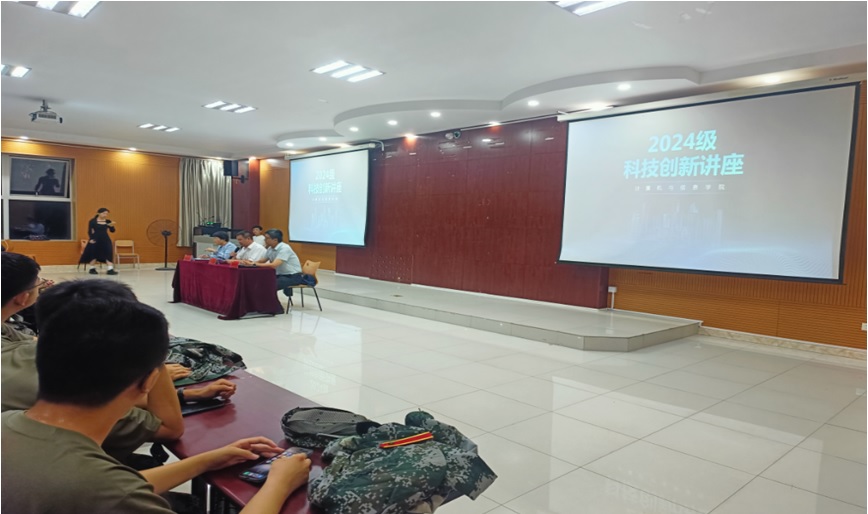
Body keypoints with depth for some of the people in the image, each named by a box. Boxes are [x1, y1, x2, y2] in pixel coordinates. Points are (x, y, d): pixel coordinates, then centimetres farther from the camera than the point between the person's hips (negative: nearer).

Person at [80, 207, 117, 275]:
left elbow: (112, 231, 0)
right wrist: (91, 239, -11)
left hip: (105, 240, 3)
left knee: (108, 253, -6)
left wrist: (112, 226, -19)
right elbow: (89, 231, -2)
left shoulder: (108, 221, 4)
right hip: (95, 240, -3)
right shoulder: (93, 221, -5)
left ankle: (110, 269, -7)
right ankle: (92, 269, 22)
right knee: (93, 254, 6)